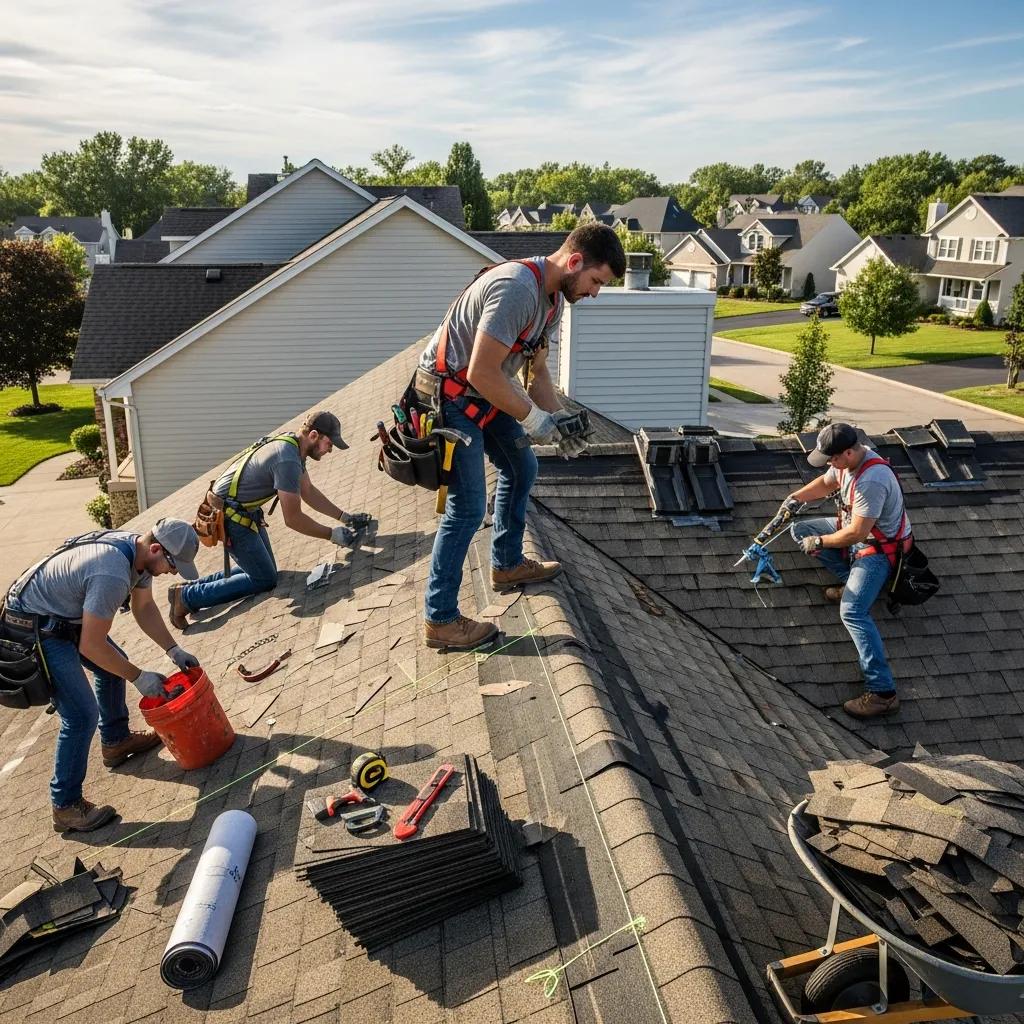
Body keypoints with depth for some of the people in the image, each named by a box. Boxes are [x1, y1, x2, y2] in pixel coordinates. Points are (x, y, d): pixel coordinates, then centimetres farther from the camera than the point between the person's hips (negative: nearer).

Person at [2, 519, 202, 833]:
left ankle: (115, 741, 41)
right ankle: (66, 806, 3)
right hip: (34, 628, -10)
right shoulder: (112, 575, -35)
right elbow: (91, 646, -26)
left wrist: (174, 650, 4)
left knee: (114, 664, 23)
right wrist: (139, 677, -15)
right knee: (82, 715, -11)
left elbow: (144, 607, 9)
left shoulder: (138, 549, -6)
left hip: (63, 614, 10)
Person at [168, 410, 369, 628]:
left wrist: (345, 516, 10)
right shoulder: (287, 459, -27)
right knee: (264, 580, -4)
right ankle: (187, 596, 0)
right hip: (229, 516, -10)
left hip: (246, 511, 10)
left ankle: (195, 585, 18)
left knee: (262, 571, 13)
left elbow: (309, 492, 14)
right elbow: (293, 518, -23)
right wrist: (332, 534, -14)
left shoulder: (293, 444, 3)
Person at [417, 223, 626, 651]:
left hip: (485, 393, 10)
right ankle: (440, 620, 4)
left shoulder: (553, 297, 5)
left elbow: (537, 371, 12)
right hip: (450, 397, -10)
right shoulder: (517, 288, -28)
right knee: (467, 508, -8)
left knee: (521, 469, 21)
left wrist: (559, 420, -3)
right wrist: (532, 418, -21)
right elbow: (481, 373, -31)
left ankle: (507, 565, 38)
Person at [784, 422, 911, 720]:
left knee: (852, 612, -25)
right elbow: (825, 483, 15)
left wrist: (819, 542, -18)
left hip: (879, 548, -10)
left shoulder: (872, 480, -36)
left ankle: (883, 693, -24)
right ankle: (853, 584, 12)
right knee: (800, 530, 11)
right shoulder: (849, 459, -7)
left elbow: (857, 533, -33)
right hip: (854, 528, 10)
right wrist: (796, 497, -1)